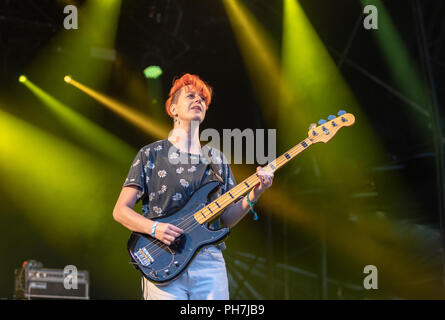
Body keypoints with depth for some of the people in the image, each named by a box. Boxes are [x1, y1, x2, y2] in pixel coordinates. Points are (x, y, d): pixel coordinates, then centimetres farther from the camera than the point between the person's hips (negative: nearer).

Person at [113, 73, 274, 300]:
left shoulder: (216, 159, 17)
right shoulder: (151, 154, 5)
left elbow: (228, 219, 14)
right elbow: (120, 211, 2)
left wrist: (252, 196, -3)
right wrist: (154, 228, -14)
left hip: (209, 262, 3)